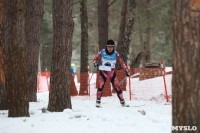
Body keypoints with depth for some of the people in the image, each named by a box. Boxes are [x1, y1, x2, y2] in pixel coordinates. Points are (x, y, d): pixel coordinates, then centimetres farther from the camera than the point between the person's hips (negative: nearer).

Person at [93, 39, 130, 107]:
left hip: (112, 73, 0)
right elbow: (96, 58, 2)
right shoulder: (102, 52, -6)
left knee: (117, 87, -2)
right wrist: (95, 62, -21)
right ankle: (98, 102, -10)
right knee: (100, 86, -17)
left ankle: (122, 102, 9)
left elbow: (121, 62, -2)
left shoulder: (115, 54, -7)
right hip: (103, 72, 0)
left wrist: (126, 71, -7)